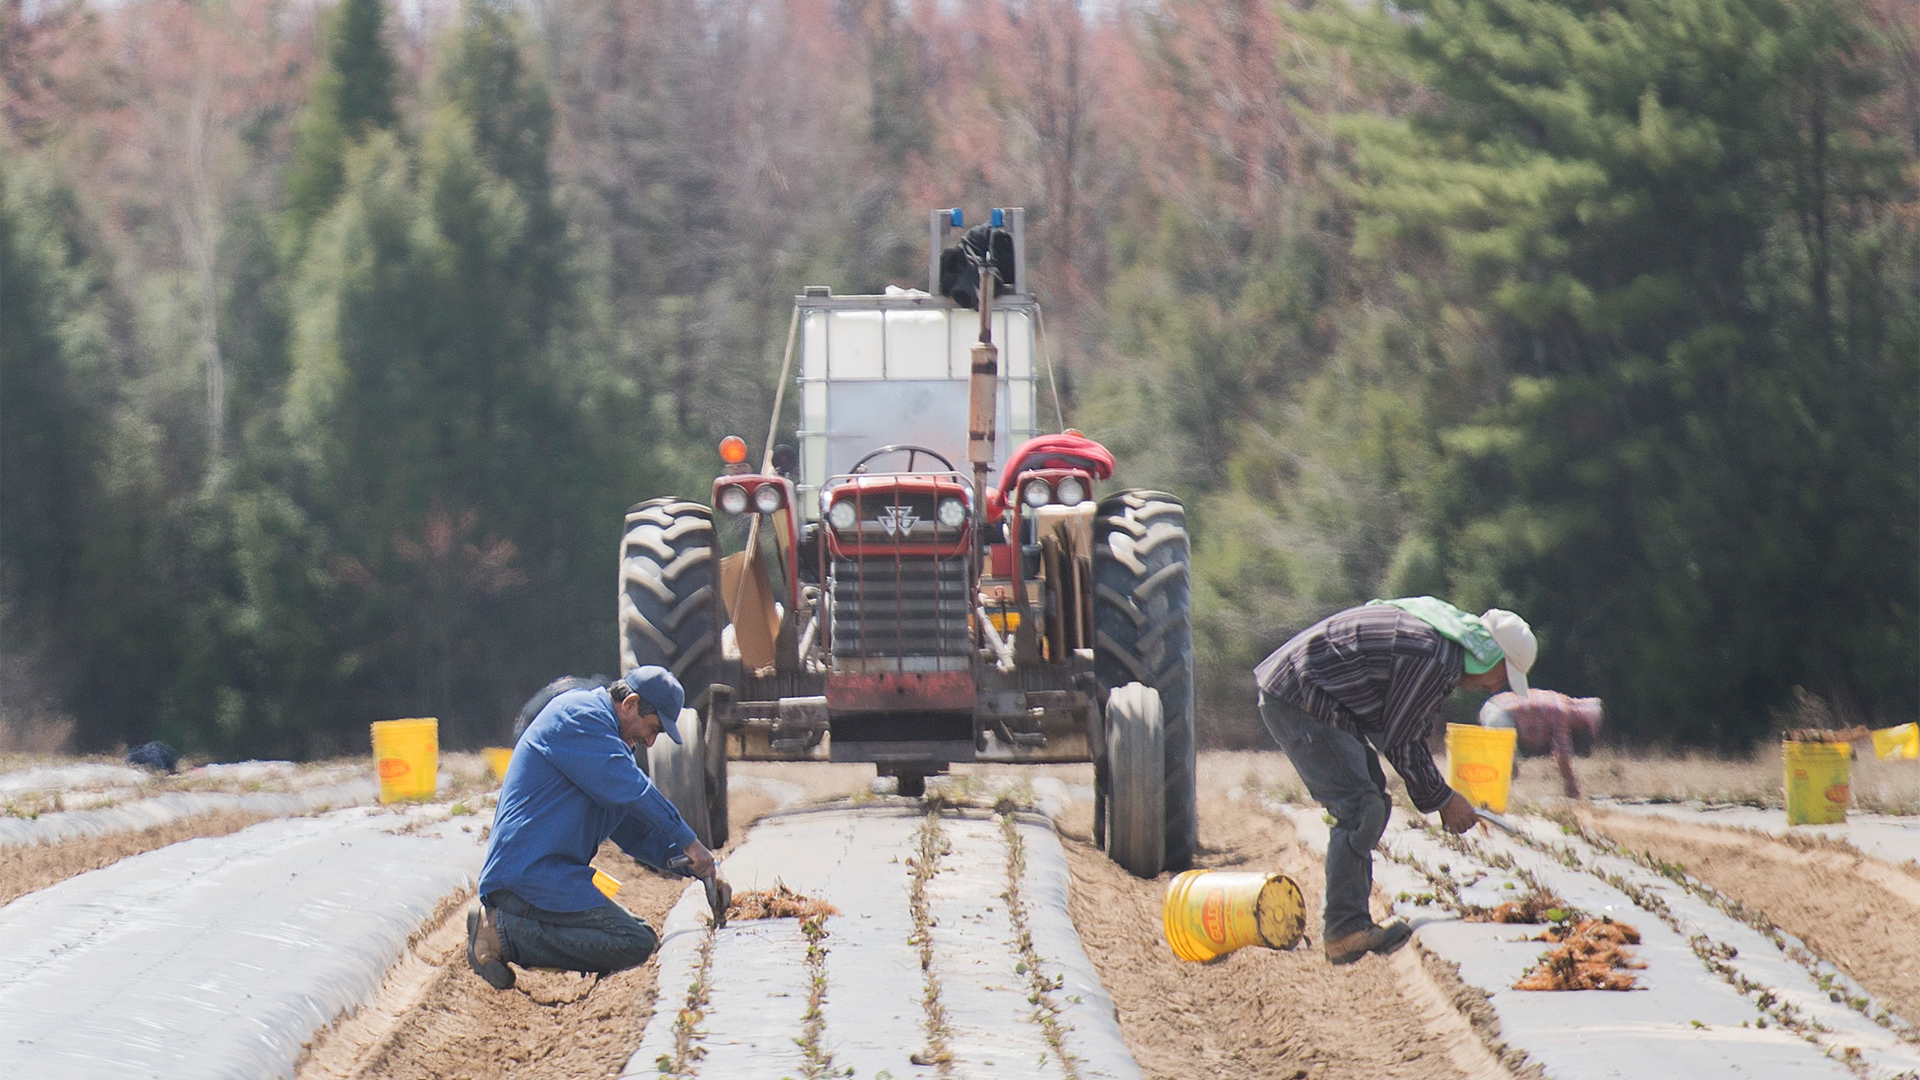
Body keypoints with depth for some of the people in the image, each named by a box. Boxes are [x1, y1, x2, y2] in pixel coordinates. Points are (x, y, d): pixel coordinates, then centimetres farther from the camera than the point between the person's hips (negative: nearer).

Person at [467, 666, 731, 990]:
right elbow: (631, 790, -15)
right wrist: (688, 842, -10)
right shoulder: (578, 715, -7)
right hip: (529, 875, -11)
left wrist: (704, 868, 14)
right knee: (636, 944, -20)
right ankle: (505, 935, -17)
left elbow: (637, 832, 27)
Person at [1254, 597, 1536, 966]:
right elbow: (1399, 742, -14)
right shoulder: (1433, 658, -20)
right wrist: (1442, 799, -3)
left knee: (1371, 804, 15)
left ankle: (1345, 921, 15)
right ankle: (1345, 931, -19)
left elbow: (1409, 732, 22)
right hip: (1298, 701, -11)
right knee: (1360, 808, -16)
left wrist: (1436, 794, 19)